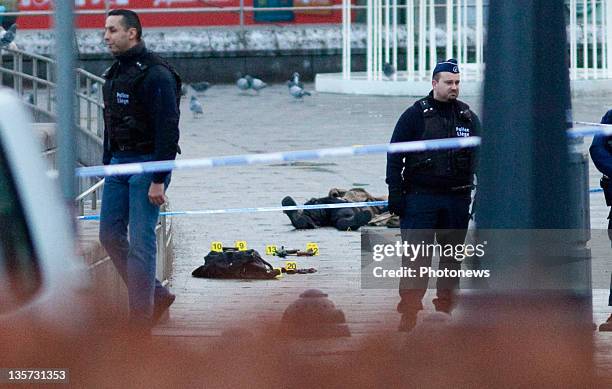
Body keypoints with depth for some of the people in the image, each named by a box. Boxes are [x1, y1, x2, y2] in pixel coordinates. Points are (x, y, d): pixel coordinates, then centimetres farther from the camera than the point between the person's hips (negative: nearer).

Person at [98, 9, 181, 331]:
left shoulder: (156, 75, -14)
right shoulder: (115, 75, 14)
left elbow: (168, 130, -18)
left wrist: (158, 181, -21)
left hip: (148, 163, -9)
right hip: (119, 162, 9)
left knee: (141, 241, -8)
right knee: (110, 235, 7)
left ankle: (140, 322, -4)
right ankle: (156, 295, 20)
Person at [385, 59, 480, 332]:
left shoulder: (468, 118, 11)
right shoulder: (416, 115, 0)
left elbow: (480, 159, 16)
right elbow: (395, 155, -1)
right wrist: (395, 192, -7)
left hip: (457, 199, 4)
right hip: (420, 196, -4)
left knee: (453, 254, 8)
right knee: (416, 254, -9)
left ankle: (446, 305, 17)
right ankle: (409, 309, -8)